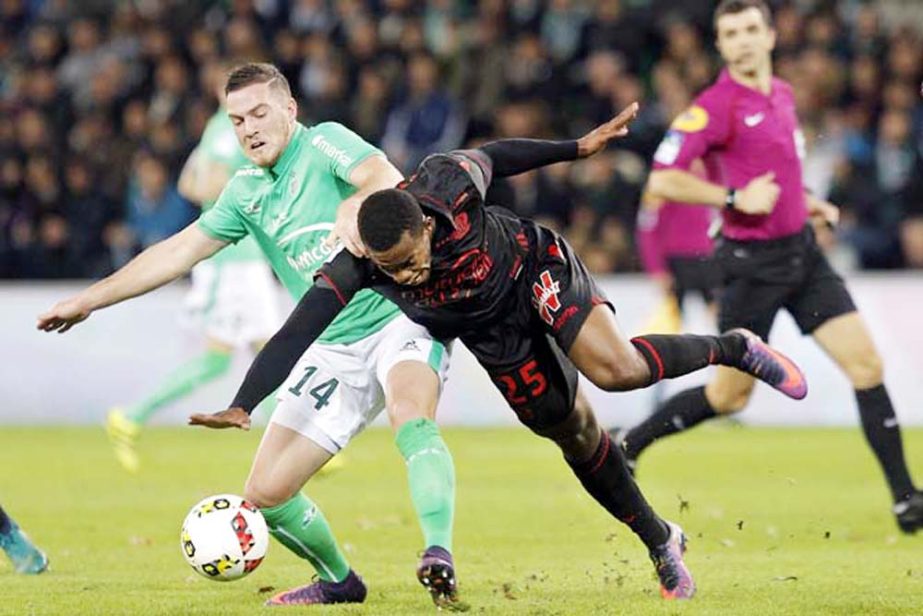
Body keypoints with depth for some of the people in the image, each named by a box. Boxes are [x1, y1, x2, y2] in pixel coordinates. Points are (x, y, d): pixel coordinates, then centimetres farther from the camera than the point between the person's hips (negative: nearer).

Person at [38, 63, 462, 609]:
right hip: (334, 347, 7)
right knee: (266, 492, 0)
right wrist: (89, 299, 20)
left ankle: (439, 557, -49)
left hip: (401, 314, -7)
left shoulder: (324, 143, -6)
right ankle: (339, 581, 23)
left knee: (411, 413, -39)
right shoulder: (247, 193, 14)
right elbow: (180, 251, 20)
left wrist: (354, 205, -47)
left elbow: (389, 181, -24)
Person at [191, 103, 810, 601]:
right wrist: (241, 407, -45)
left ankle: (733, 349, 0)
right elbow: (295, 336, -34)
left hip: (538, 267, -2)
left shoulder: (447, 184, -34)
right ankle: (661, 542, 29)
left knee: (616, 368, -27)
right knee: (572, 432, 8)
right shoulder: (353, 270, -32)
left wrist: (579, 147, -2)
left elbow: (490, 157, -12)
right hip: (492, 330, 3)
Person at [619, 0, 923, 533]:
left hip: (802, 251, 7)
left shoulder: (782, 95, 10)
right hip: (753, 263, -6)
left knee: (866, 363, -2)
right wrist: (735, 198, -24)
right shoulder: (717, 106, -14)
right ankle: (630, 445, 23)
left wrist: (808, 203, 12)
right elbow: (663, 180, -20)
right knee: (731, 395, 2)